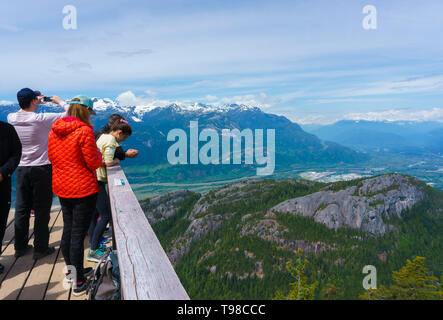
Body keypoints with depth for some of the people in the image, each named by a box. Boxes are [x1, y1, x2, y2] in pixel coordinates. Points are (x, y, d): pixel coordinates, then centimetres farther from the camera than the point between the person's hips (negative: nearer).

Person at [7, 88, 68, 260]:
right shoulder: (41, 119, -18)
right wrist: (59, 101, 4)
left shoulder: (11, 119, -2)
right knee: (41, 210, 4)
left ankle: (20, 246, 27)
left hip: (21, 168, 5)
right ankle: (41, 248, 13)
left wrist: (36, 103, 21)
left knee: (22, 208, 16)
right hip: (42, 168, -5)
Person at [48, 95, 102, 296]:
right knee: (78, 234, -1)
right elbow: (93, 163, -15)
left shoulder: (54, 131, 6)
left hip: (62, 188, 8)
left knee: (68, 230, 19)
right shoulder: (84, 131, -17)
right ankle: (78, 283, 11)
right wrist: (98, 153, 4)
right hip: (83, 189, -8)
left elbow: (52, 157, 16)